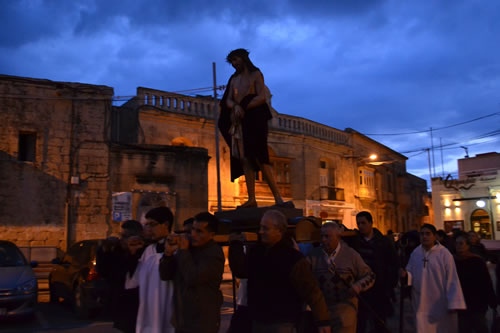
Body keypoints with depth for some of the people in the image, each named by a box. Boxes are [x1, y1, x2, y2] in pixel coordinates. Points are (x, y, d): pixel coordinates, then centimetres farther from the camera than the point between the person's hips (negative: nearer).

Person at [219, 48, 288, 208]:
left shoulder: (256, 74, 6)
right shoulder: (234, 79, 22)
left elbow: (262, 97, -6)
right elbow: (228, 100, 11)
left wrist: (244, 108, -13)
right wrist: (236, 106, -12)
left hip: (254, 120, -6)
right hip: (239, 122, 6)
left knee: (259, 157, -16)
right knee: (245, 159, -3)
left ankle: (278, 198, -17)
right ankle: (251, 199, -6)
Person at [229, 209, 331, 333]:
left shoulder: (293, 258, -15)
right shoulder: (255, 251, 6)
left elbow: (311, 291, -15)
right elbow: (240, 271, 5)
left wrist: (322, 320, -16)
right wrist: (236, 245, -2)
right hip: (257, 321, 7)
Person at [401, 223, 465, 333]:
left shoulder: (444, 254, -12)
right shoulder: (415, 253, 1)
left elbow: (452, 280, -12)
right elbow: (411, 274, 9)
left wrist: (454, 304, -14)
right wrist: (406, 275, -15)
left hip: (441, 305, -3)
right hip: (421, 305, 3)